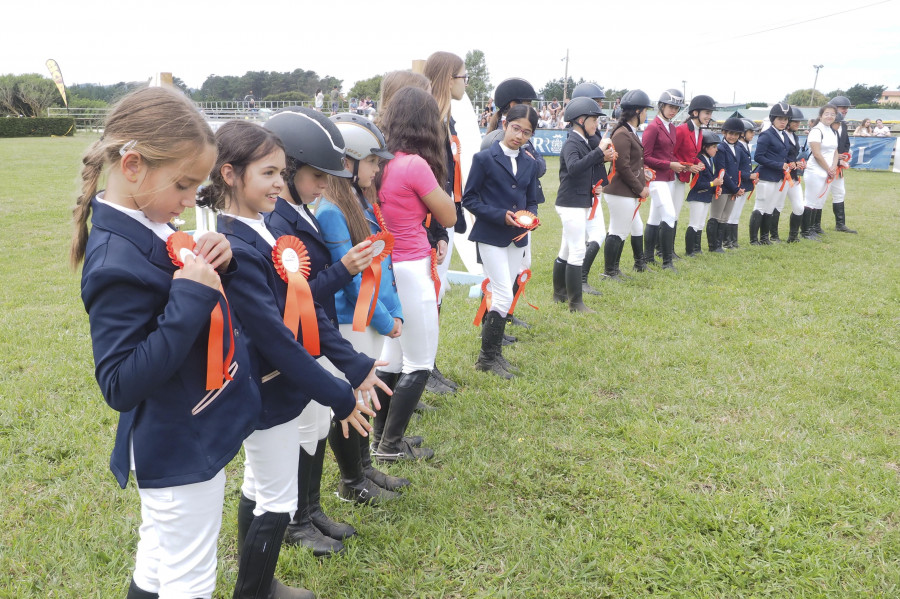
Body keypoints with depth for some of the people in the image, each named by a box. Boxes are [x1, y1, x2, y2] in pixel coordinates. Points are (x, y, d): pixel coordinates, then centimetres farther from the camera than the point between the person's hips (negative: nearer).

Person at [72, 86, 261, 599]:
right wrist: (191, 297, -32)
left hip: (192, 438, 9)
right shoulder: (116, 261, -26)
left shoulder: (151, 228, 0)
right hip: (181, 453, -8)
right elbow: (120, 385, -28)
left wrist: (219, 265, -9)